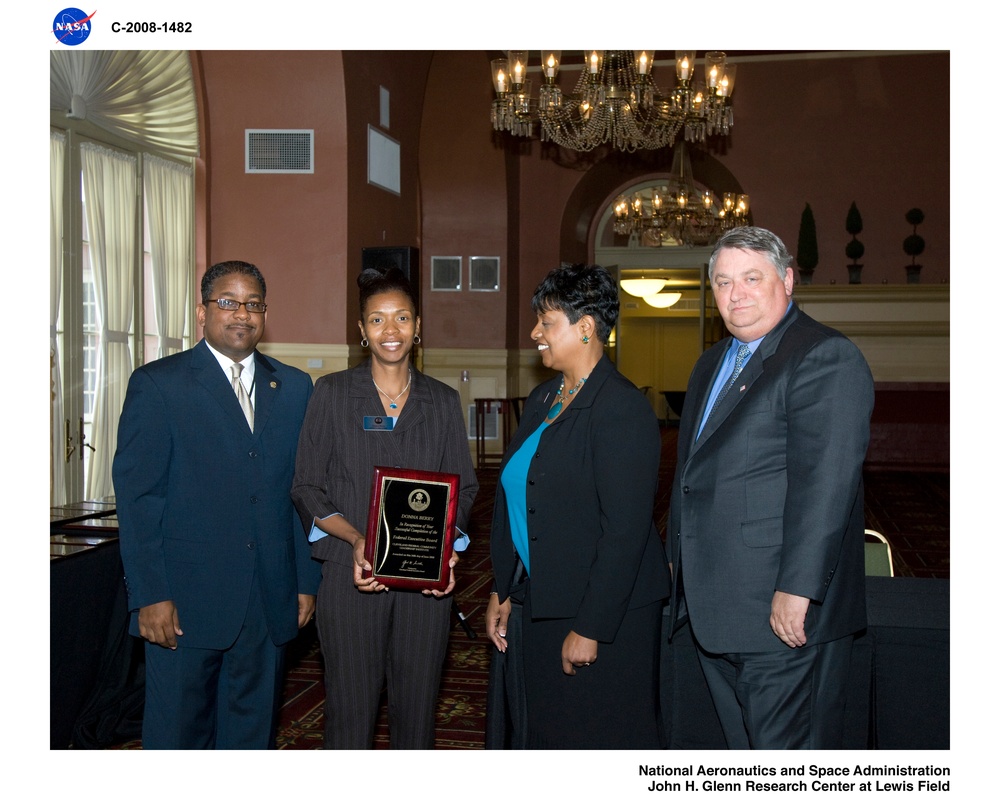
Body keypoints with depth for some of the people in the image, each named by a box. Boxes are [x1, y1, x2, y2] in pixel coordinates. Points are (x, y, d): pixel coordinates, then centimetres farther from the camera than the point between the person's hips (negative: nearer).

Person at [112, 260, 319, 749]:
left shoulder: (294, 388, 10)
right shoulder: (157, 384, -2)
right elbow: (136, 496, -7)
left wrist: (307, 580, 7)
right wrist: (149, 595, -13)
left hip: (270, 602, 4)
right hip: (185, 603, -3)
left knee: (252, 731, 13)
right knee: (177, 733, 7)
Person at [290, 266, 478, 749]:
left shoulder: (443, 401, 9)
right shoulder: (332, 393, 3)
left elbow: (463, 488, 10)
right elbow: (306, 488, 1)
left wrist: (446, 545, -9)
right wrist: (356, 538, -15)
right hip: (351, 576, -2)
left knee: (417, 708, 7)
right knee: (350, 710, 1)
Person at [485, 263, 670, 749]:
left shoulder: (623, 409, -16)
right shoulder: (541, 401, 10)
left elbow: (625, 531, -20)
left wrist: (590, 630, -19)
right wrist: (503, 594, 10)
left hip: (605, 617, -8)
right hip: (537, 608, 8)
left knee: (601, 740, 5)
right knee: (542, 734, 17)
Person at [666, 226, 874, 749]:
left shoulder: (826, 358, -13)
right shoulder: (712, 363, 17)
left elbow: (826, 483, -21)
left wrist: (797, 589, -24)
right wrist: (680, 559, 20)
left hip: (784, 610, -9)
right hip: (715, 608, 9)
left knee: (786, 746, -1)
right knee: (741, 742, 18)